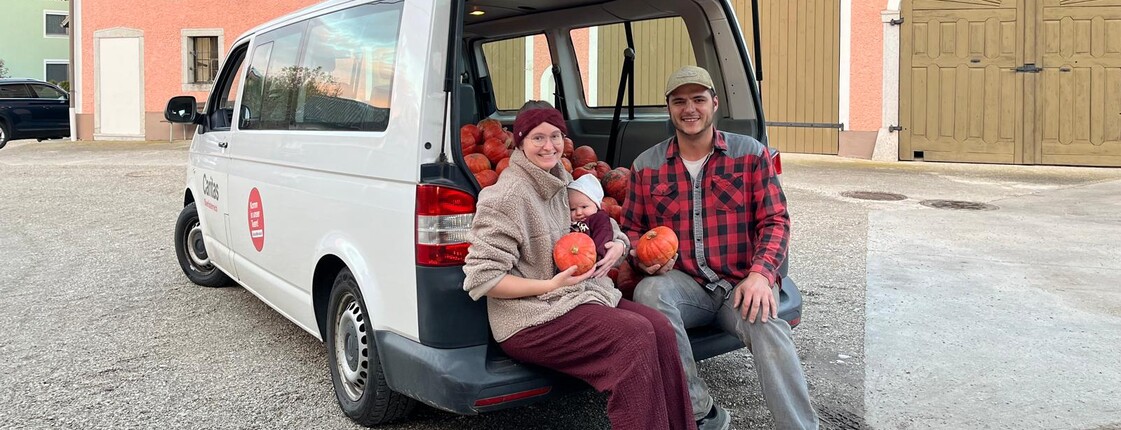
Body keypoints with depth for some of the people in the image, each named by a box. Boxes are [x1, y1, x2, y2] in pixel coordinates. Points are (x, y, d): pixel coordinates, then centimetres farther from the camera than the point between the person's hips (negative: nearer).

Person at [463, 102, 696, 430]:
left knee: (660, 327, -13)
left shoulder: (562, 182, 11)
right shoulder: (508, 196, -13)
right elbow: (482, 279, -17)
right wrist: (552, 285, -20)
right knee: (635, 334, -24)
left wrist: (618, 246, -3)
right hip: (530, 319, -8)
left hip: (583, 293, 8)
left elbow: (604, 227, 22)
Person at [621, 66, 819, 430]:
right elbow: (631, 227, 16)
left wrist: (760, 273, -17)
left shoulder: (750, 154, 6)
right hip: (683, 284, 1)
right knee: (649, 292, -33)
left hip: (742, 284, -1)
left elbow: (775, 220, 1)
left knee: (766, 325, -34)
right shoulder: (646, 166, 10)